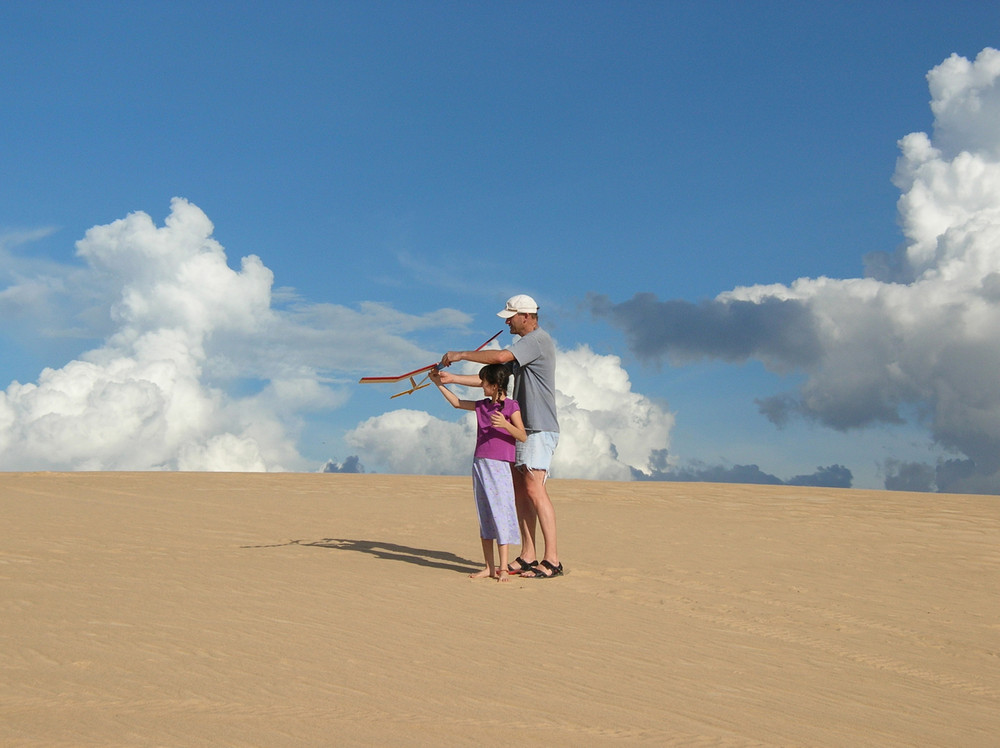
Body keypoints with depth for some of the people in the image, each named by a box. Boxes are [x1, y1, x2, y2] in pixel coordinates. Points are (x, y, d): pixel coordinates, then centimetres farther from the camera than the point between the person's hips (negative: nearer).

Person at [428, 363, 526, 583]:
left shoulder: (510, 406, -4)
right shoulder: (482, 406, 15)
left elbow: (522, 436, -10)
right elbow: (457, 402, 30)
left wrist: (505, 424, -25)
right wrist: (439, 384, 32)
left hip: (499, 466, -7)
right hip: (479, 464, 7)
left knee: (500, 514, -8)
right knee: (484, 517, 6)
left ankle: (503, 568, -5)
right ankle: (489, 567, 10)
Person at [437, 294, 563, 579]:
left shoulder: (538, 339, -10)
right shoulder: (524, 345, 22)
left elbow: (500, 357, -23)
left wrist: (461, 355, -12)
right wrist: (452, 378, 15)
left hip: (540, 430, -10)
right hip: (522, 430, 10)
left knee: (534, 489, -15)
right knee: (520, 491, 6)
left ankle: (552, 560, -15)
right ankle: (528, 556, 9)